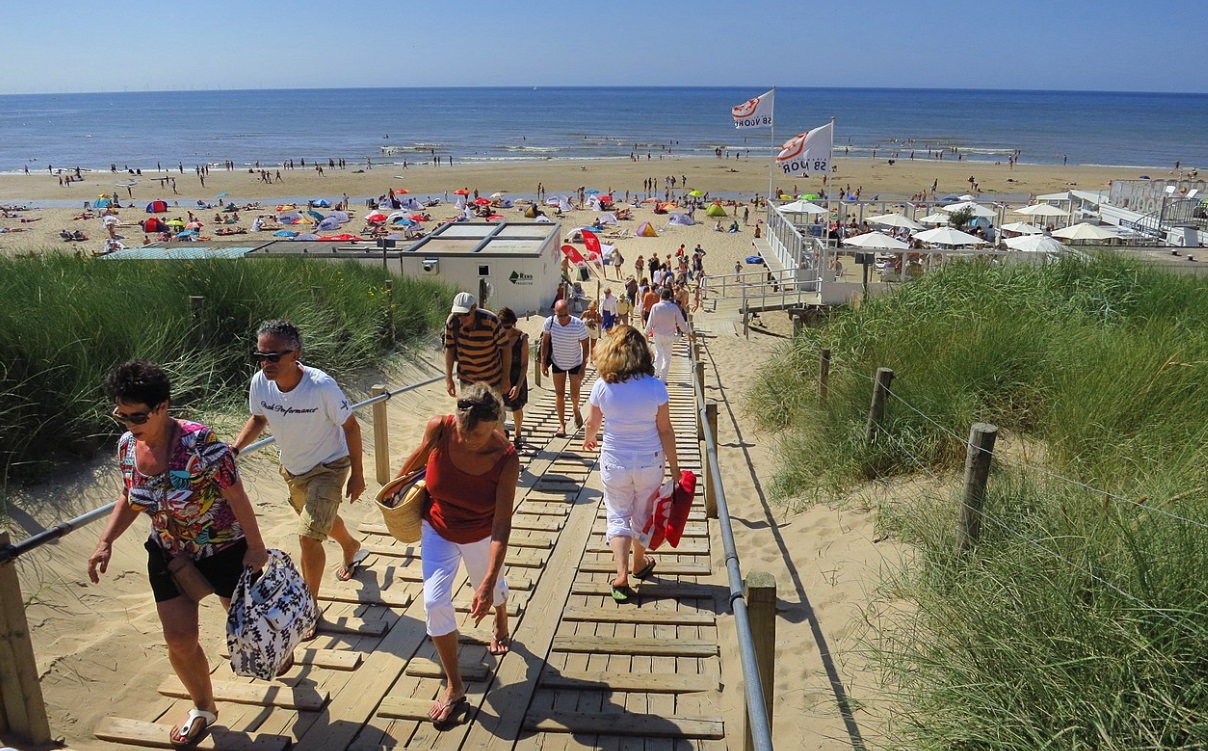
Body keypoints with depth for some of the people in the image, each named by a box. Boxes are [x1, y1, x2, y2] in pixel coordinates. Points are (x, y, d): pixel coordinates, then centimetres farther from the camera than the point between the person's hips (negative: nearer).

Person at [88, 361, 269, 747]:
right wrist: (105, 542, -6)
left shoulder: (199, 441, -32)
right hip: (169, 555, 5)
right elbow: (129, 499, 6)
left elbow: (236, 495, -23)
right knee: (179, 640, 9)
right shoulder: (127, 445, -11)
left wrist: (255, 547, -17)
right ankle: (203, 709, 34)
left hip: (225, 550, -5)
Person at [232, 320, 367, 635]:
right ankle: (352, 548, 61)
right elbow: (258, 418, 1)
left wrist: (357, 475, -14)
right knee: (322, 519, 28)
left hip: (328, 468, -6)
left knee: (308, 537, -12)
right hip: (292, 468, 6)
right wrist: (235, 448, -17)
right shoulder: (260, 383, -21)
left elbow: (350, 427, -20)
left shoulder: (321, 386, -34)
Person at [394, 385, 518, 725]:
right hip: (438, 530, 1)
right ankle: (454, 687, 11)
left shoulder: (505, 459, -34)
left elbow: (501, 524, -31)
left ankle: (501, 625, 61)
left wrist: (489, 581, -36)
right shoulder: (439, 429, -30)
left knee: (491, 589, 23)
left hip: (481, 536, -1)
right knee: (435, 602, -7)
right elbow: (420, 455, -5)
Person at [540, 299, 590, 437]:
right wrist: (543, 363, -4)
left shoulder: (578, 325, -24)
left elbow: (585, 346, -14)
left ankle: (576, 409, 40)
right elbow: (545, 342, -4)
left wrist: (583, 368, -15)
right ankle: (562, 424, 19)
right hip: (557, 362, 2)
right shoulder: (550, 322, -19)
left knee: (574, 395, 4)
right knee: (559, 394, 7)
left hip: (575, 363, -2)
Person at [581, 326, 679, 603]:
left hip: (614, 463, 0)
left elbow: (592, 423, 2)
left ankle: (621, 574, 0)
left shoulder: (602, 386, -13)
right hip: (650, 464, 0)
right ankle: (639, 563, 41)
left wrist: (588, 439, 25)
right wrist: (674, 467, -1)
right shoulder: (655, 387, -16)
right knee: (642, 515, 21)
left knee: (618, 516, 14)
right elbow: (665, 430, -12)